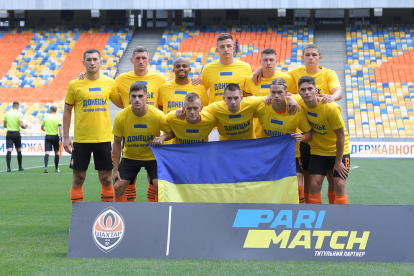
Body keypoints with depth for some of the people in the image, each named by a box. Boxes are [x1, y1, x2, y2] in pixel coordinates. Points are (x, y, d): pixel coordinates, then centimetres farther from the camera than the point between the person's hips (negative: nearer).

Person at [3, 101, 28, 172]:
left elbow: (4, 125, 9)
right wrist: (25, 126, 5)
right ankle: (20, 167, 23)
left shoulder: (7, 113, 4)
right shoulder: (19, 114, -6)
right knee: (19, 150, 14)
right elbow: (21, 125, -16)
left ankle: (8, 167, -19)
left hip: (9, 133, 2)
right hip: (16, 134, -2)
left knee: (9, 151, -6)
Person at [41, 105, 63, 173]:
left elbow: (42, 127, 15)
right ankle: (56, 168, 19)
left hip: (48, 136, 1)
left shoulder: (46, 117, 3)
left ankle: (46, 166, -25)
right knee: (56, 152, 12)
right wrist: (61, 138, -13)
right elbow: (60, 129, -12)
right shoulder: (58, 118, -3)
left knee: (47, 152, -6)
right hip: (55, 136, -1)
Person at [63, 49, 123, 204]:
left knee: (106, 179, 3)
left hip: (103, 138, 1)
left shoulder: (109, 83, 4)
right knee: (78, 179, 2)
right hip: (81, 139, -1)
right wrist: (66, 137, 0)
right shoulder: (75, 84, -1)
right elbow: (67, 111, 5)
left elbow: (122, 104, 17)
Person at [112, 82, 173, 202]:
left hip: (153, 157, -1)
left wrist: (163, 137, -28)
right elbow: (117, 143, -5)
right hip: (130, 157, 1)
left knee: (159, 186, -17)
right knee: (118, 186, -8)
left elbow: (172, 132, -3)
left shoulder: (158, 115, -19)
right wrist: (116, 169, -5)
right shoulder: (120, 117, -17)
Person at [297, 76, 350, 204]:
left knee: (339, 185, -9)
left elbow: (340, 135, -19)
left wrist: (338, 162, -13)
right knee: (314, 184, -6)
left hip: (339, 150, -3)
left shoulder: (331, 108, -27)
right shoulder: (300, 104, -15)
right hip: (317, 150, 3)